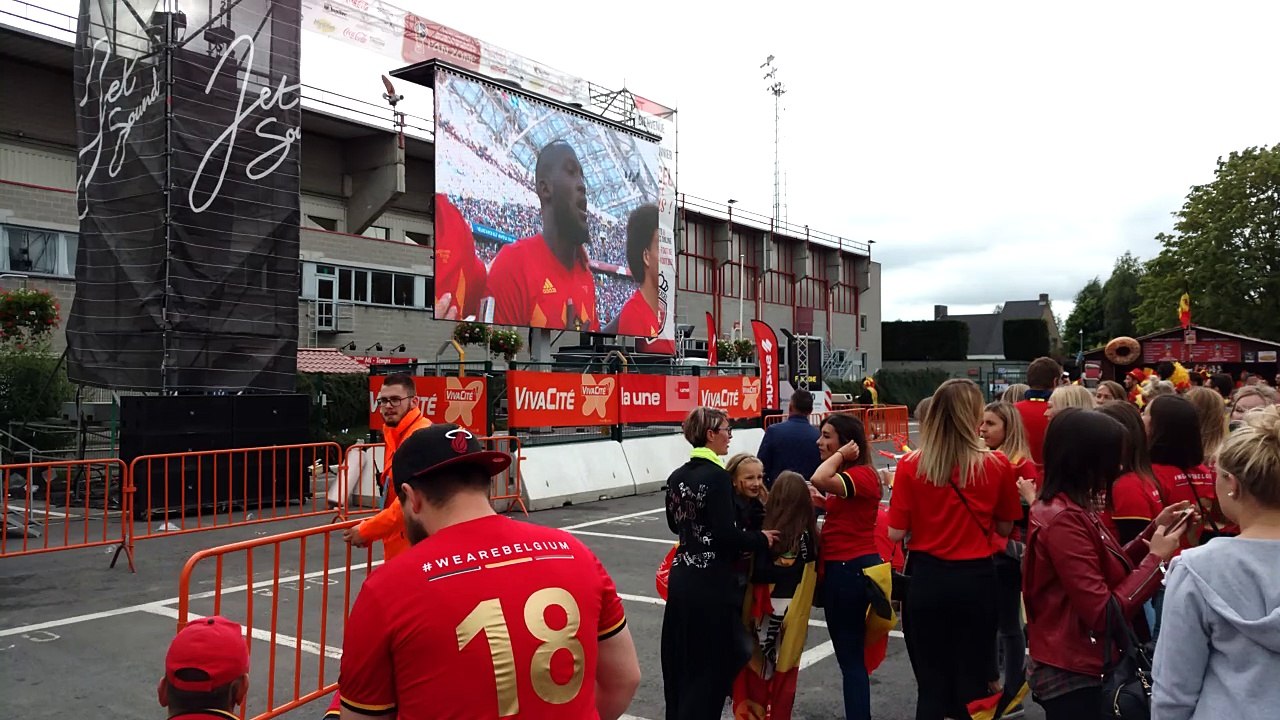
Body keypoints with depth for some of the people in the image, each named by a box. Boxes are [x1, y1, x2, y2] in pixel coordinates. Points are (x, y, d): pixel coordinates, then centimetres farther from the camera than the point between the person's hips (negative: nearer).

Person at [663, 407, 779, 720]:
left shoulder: (677, 476, 7)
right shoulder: (717, 476, -16)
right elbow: (726, 535, -20)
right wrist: (761, 539, -6)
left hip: (682, 578, 8)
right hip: (712, 584, -8)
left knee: (681, 663, 17)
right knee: (710, 667, 4)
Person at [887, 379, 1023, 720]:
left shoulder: (911, 465, -10)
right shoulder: (997, 465, -8)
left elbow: (896, 533, -7)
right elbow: (1005, 528, 4)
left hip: (926, 578, 0)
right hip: (976, 579, 0)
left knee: (931, 683, 12)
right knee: (973, 681, 16)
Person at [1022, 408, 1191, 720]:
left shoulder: (1071, 509, 7)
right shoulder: (1064, 520, -23)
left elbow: (1109, 570, 12)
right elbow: (1103, 613, -25)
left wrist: (1153, 531, 8)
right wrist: (1157, 558, -16)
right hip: (1074, 677, -10)